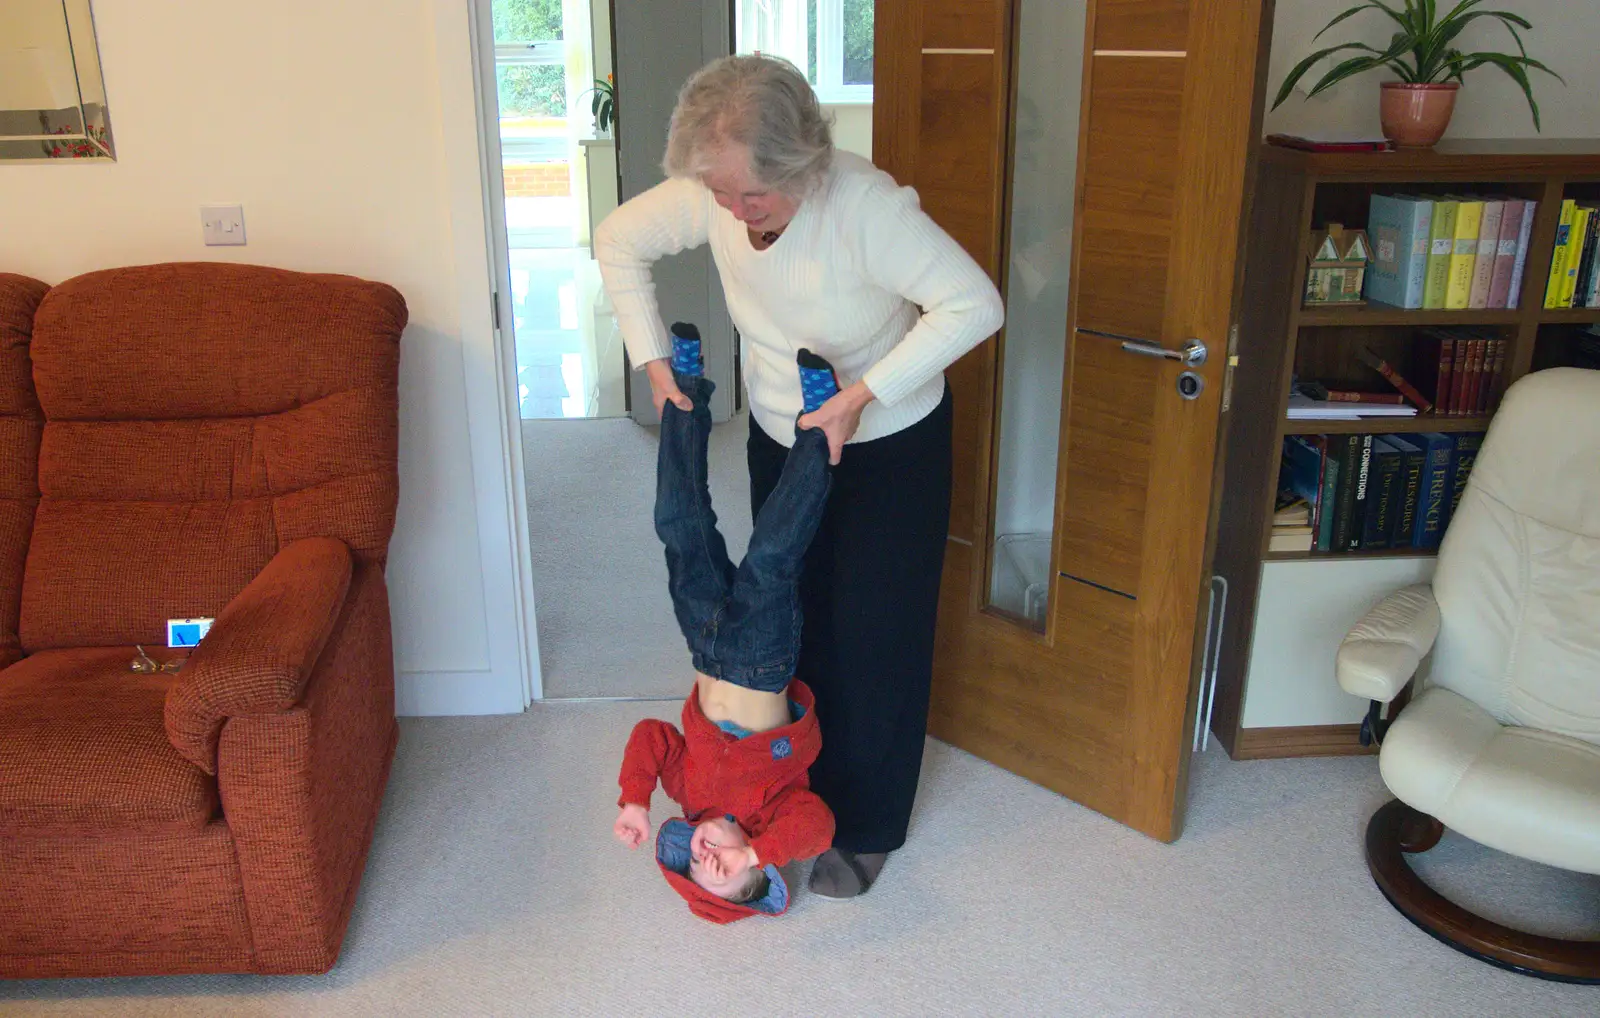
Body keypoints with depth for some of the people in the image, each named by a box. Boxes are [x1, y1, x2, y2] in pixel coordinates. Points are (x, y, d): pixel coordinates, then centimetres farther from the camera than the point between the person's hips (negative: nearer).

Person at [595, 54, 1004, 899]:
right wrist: (653, 360, -6)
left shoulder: (865, 204, -32)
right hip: (780, 438, 5)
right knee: (792, 617, 14)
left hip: (890, 443, -5)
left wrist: (861, 396, -32)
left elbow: (973, 305, -32)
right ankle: (802, 791, 36)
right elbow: (618, 242, 0)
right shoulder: (705, 198, -17)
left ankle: (864, 829, 21)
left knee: (872, 637, 2)